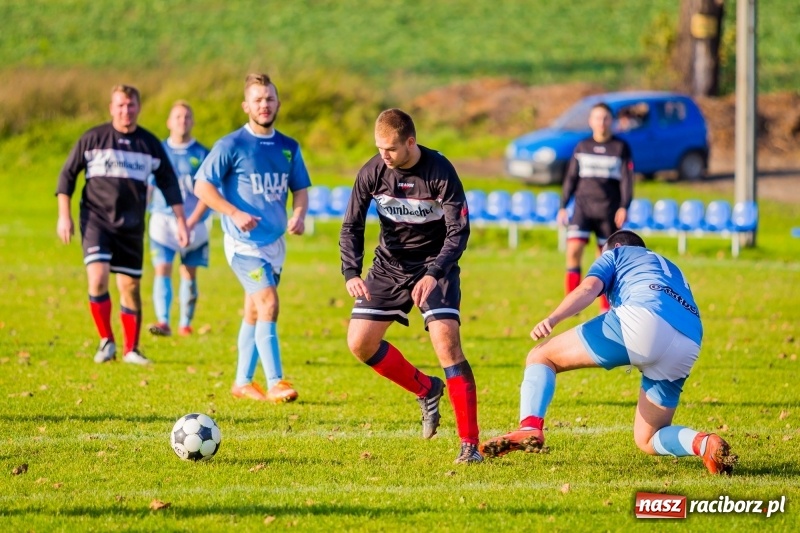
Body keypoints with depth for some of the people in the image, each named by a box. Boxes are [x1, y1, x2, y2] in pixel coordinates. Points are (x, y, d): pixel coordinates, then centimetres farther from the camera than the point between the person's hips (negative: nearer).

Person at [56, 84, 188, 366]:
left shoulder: (150, 144, 6)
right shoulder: (92, 139, -1)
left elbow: (169, 184, 13)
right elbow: (68, 174, 5)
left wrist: (180, 221, 8)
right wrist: (64, 215, -1)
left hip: (131, 225, 2)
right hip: (96, 218, -2)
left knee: (130, 285, 3)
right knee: (98, 277, -19)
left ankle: (131, 349, 15)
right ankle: (106, 341, -4)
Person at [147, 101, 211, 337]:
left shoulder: (202, 154, 0)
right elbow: (146, 189, 10)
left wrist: (191, 222, -15)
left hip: (194, 223, 0)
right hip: (163, 220, 0)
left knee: (189, 274, 6)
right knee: (162, 271, -13)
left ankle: (185, 323, 17)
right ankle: (163, 322, -22)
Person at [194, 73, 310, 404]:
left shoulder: (288, 148, 8)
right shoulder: (231, 146, -8)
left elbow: (300, 189, 16)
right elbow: (202, 186, -8)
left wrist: (299, 215, -5)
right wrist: (235, 213, -19)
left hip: (275, 241, 6)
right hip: (245, 241, -6)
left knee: (255, 313, 13)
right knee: (268, 303, -18)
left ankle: (242, 383, 22)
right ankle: (275, 384, -20)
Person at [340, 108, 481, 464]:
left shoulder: (439, 171, -22)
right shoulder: (372, 173, -12)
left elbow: (459, 230, -21)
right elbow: (351, 226, -5)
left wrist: (433, 275, -35)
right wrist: (352, 273, -23)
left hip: (435, 264, -4)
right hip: (389, 265, 5)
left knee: (446, 342, -22)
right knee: (359, 342, -4)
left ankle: (469, 444, -17)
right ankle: (426, 390, 21)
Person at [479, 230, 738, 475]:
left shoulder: (617, 254, 26)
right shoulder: (672, 269, 44)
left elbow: (589, 288, 6)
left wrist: (552, 319, -9)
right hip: (688, 350, 5)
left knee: (540, 356, 8)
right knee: (647, 440, 19)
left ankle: (530, 428, -20)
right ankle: (705, 443, -13)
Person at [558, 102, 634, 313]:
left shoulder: (621, 148, 4)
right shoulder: (582, 147, 10)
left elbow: (626, 179, 0)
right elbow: (571, 178, 13)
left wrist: (624, 207, -11)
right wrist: (563, 206, 7)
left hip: (609, 209, -1)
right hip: (583, 206, 1)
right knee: (573, 250, -16)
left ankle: (605, 308, 13)